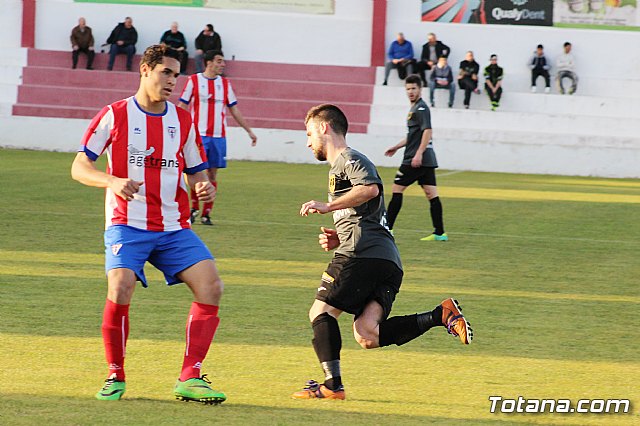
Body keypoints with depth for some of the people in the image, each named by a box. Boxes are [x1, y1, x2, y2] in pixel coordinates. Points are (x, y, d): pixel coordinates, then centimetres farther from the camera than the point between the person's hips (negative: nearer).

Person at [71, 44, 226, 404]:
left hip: (174, 228, 4)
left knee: (211, 286, -14)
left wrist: (205, 188, -7)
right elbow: (80, 167, -1)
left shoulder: (183, 121, 12)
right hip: (127, 225, -4)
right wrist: (113, 182, -20)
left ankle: (190, 378, -10)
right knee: (121, 288, -26)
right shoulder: (114, 115, 0)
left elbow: (196, 172, 18)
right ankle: (116, 377, -5)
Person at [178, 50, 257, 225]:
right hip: (198, 135, -4)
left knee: (213, 173, 2)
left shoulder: (225, 83, 11)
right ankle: (194, 207, 11)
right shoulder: (194, 80, 0)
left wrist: (249, 131, 15)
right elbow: (182, 106, 1)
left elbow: (234, 109, 17)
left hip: (218, 136, 4)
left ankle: (206, 213, 6)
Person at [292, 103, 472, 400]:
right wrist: (336, 240, 21)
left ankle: (332, 384, -13)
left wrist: (327, 206, -13)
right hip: (389, 262, 9)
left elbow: (371, 188, -17)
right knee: (367, 336, -8)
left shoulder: (349, 159, 5)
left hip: (363, 253, -9)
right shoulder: (339, 168, 36)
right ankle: (441, 315, -13)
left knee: (320, 312, -4)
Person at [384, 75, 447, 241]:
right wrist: (397, 147, 32)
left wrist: (419, 153, -27)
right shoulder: (415, 108, 20)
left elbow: (427, 131, -21)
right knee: (431, 193, 4)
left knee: (397, 188, -3)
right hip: (427, 160, 10)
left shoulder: (421, 108, -10)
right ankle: (440, 233, 1)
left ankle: (387, 228, -1)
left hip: (416, 160, -10)